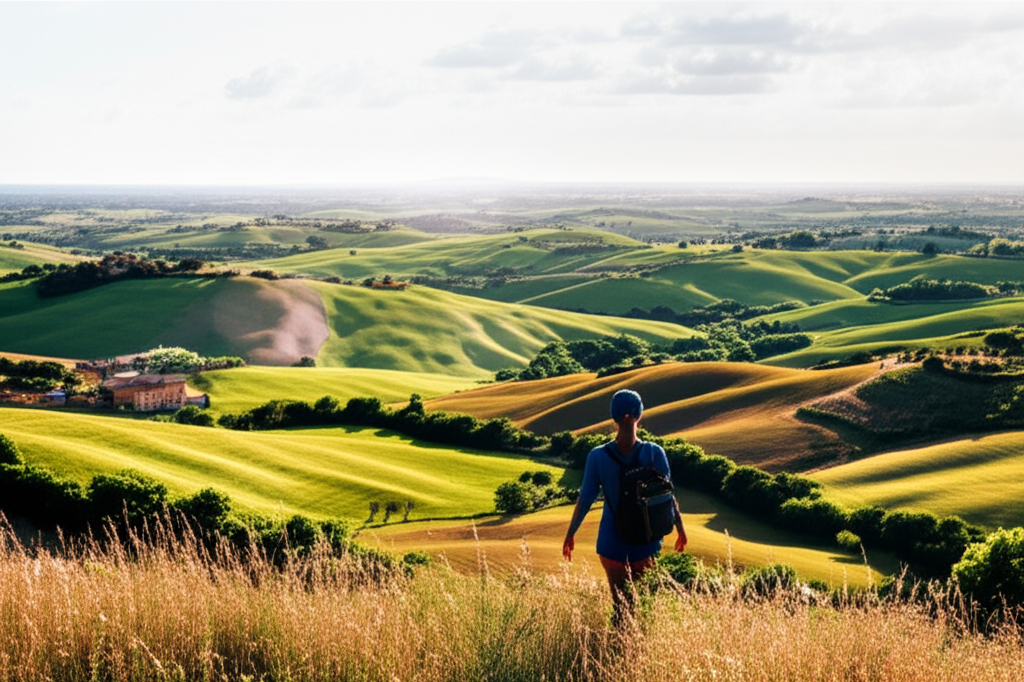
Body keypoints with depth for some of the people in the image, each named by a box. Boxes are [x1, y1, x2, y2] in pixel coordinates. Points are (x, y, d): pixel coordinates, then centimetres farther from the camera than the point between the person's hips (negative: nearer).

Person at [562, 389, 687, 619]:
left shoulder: (598, 457, -14)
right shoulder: (654, 453, -13)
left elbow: (585, 500, -8)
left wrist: (570, 534, 5)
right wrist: (680, 527, 10)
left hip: (612, 542, -1)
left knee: (621, 600, 10)